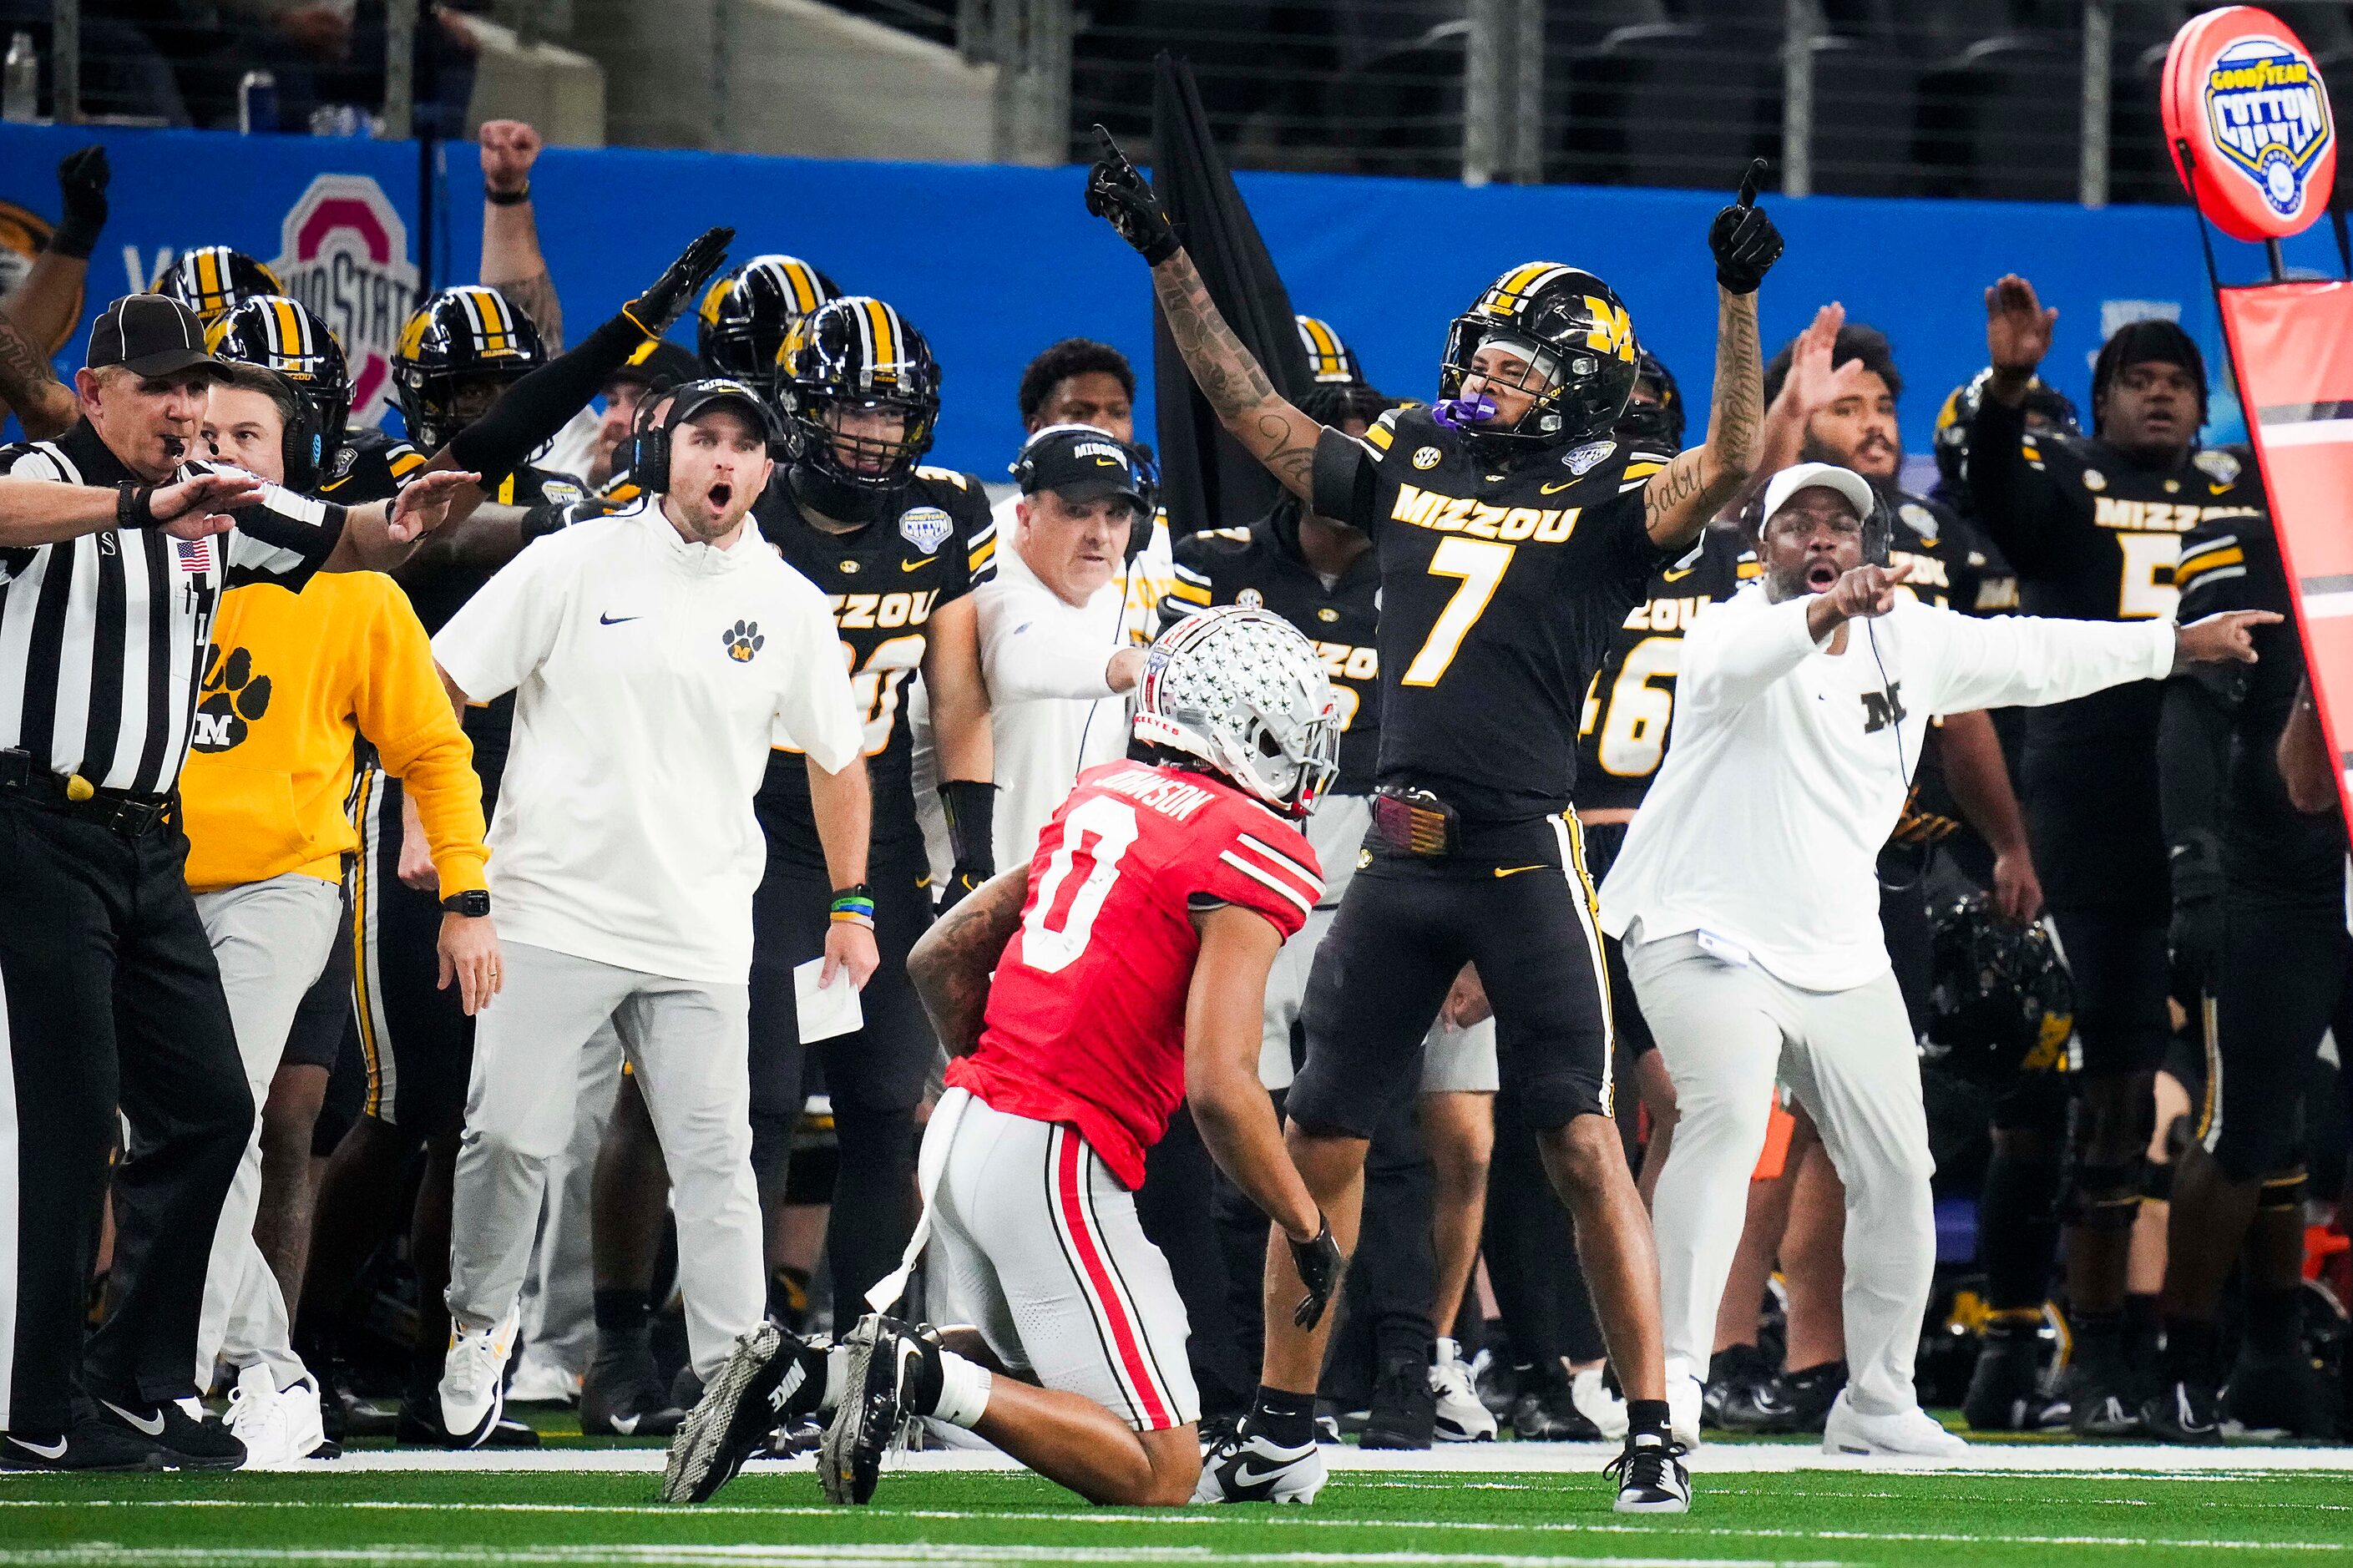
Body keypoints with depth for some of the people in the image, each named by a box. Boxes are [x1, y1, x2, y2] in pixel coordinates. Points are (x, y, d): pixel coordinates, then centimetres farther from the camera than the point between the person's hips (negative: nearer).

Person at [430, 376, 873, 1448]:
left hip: (700, 936, 2)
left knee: (716, 1157, -3)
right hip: (553, 908, -2)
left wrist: (851, 904, 17)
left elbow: (835, 758, 19)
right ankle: (478, 1324, 20)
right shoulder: (576, 564, -1)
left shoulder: (789, 605, 7)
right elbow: (439, 688, 2)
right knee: (509, 1134, -2)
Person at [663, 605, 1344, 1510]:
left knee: (1010, 1373, 28)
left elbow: (940, 961, 21)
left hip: (966, 1125, 8)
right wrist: (1309, 1232, -6)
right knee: (1163, 1475, -2)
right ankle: (921, 1376, -17)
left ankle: (797, 1375, 4)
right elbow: (1219, 1088, -18)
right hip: (1056, 1166, -8)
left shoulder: (1104, 799, 15)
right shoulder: (1253, 856, -10)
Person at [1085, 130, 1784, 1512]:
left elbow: (1729, 468, -18)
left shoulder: (1607, 502, -1)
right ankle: (1284, 1427, 18)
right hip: (1399, 861, 6)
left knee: (1583, 1147, -7)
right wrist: (1171, 262, 21)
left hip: (1526, 855, -6)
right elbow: (1255, 413, 22)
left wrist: (1738, 304, -27)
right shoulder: (1413, 471, 14)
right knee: (1322, 1140, 8)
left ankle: (1652, 1431, -3)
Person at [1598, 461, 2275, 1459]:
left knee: (1896, 1173, 8)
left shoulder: (1908, 637, 5)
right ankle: (1674, 1377, -33)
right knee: (1727, 1114, -30)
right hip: (1706, 929, -7)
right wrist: (1827, 611, -60)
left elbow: (2033, 658, 19)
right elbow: (1735, 661, -41)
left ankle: (1875, 1405, 24)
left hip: (1843, 958, 7)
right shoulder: (1738, 629, -15)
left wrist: (2176, 646, 27)